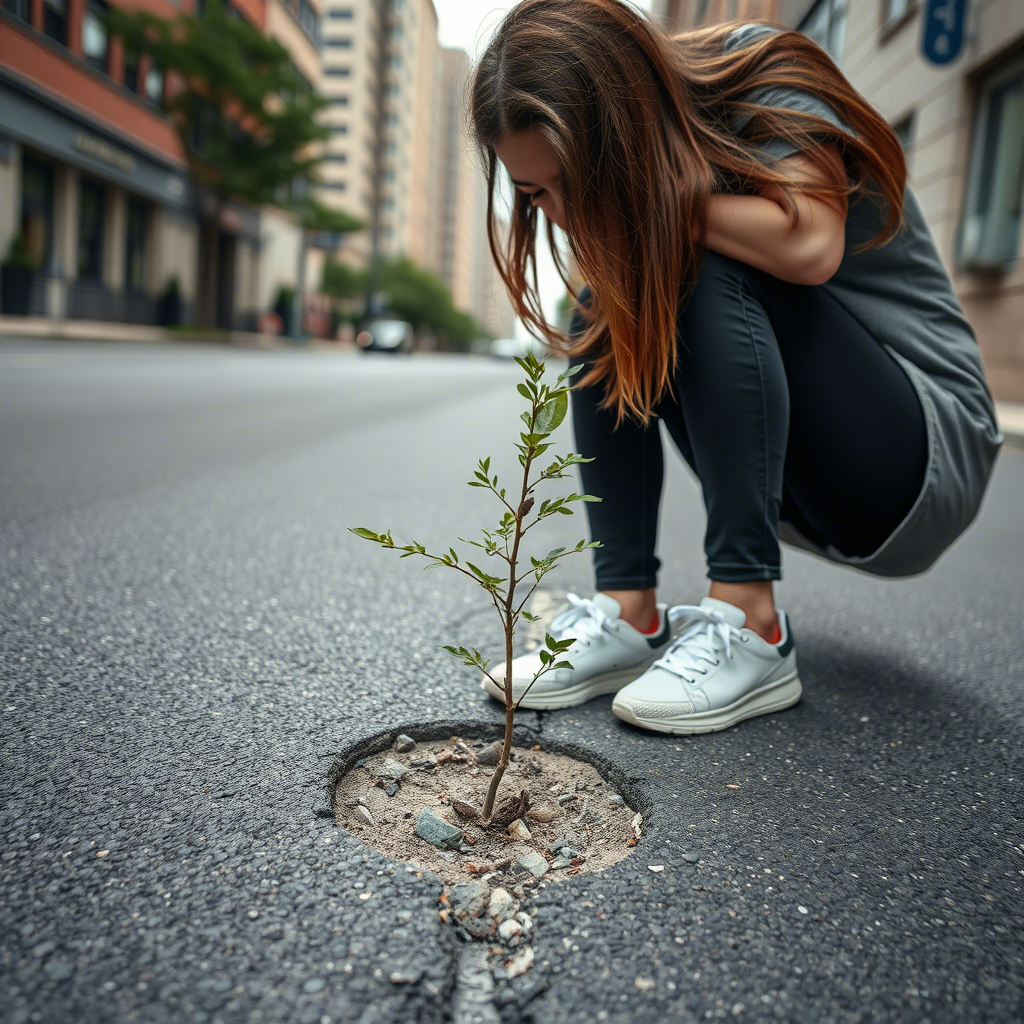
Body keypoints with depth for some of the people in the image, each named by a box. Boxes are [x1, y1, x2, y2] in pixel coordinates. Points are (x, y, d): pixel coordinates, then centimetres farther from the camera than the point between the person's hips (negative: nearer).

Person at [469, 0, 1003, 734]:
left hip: (930, 457, -6)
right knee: (605, 309, -8)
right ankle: (629, 617, -15)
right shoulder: (617, 185, 2)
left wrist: (660, 201, -22)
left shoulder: (765, 77, -15)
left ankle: (751, 632, -27)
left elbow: (809, 245, -34)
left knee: (711, 272, -27)